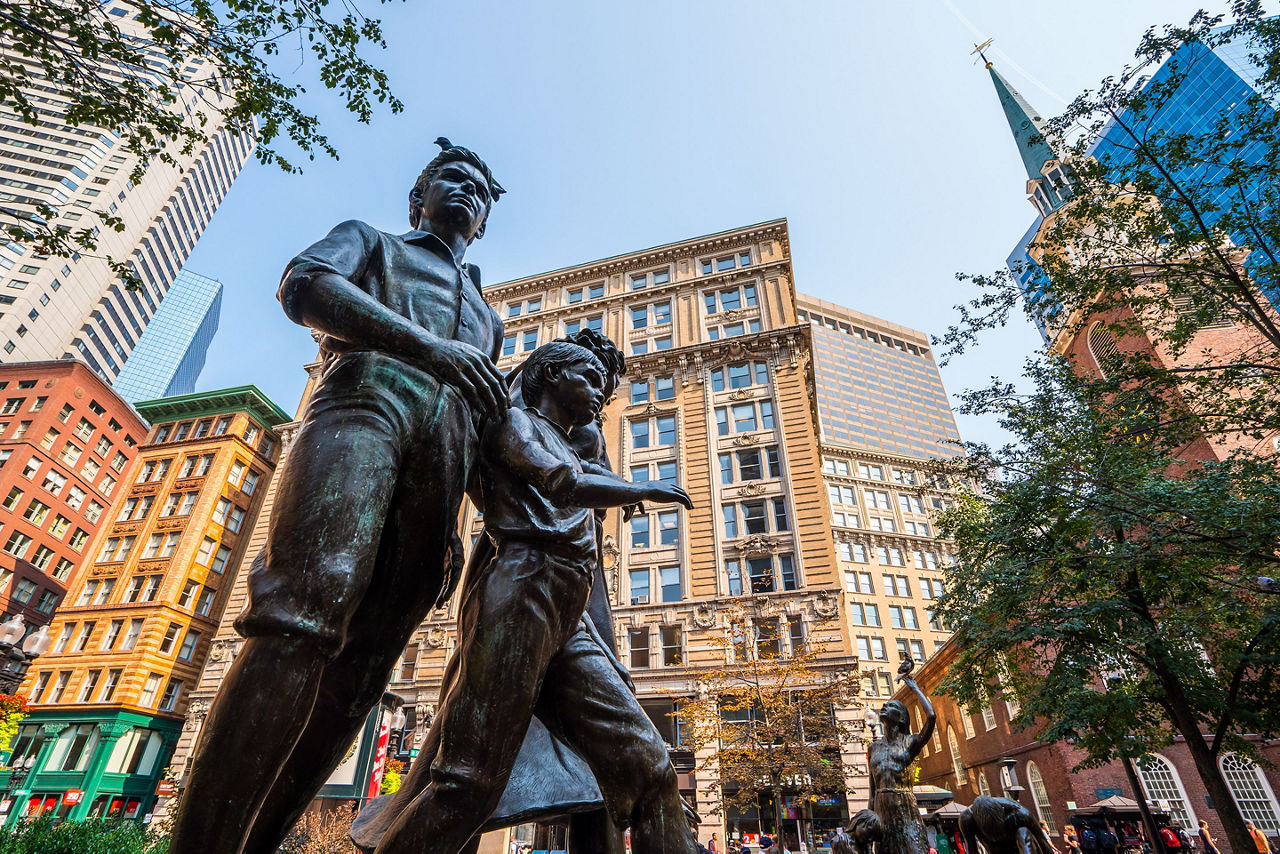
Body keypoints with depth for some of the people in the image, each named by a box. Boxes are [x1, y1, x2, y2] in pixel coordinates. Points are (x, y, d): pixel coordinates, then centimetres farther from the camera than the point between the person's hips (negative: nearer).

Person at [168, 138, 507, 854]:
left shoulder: (487, 315, 39)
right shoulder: (372, 240, 28)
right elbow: (305, 286, 4)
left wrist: (457, 525, 13)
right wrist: (425, 342, -9)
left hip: (445, 456, 4)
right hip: (368, 398, -4)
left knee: (362, 663, -10)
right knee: (305, 610, -26)